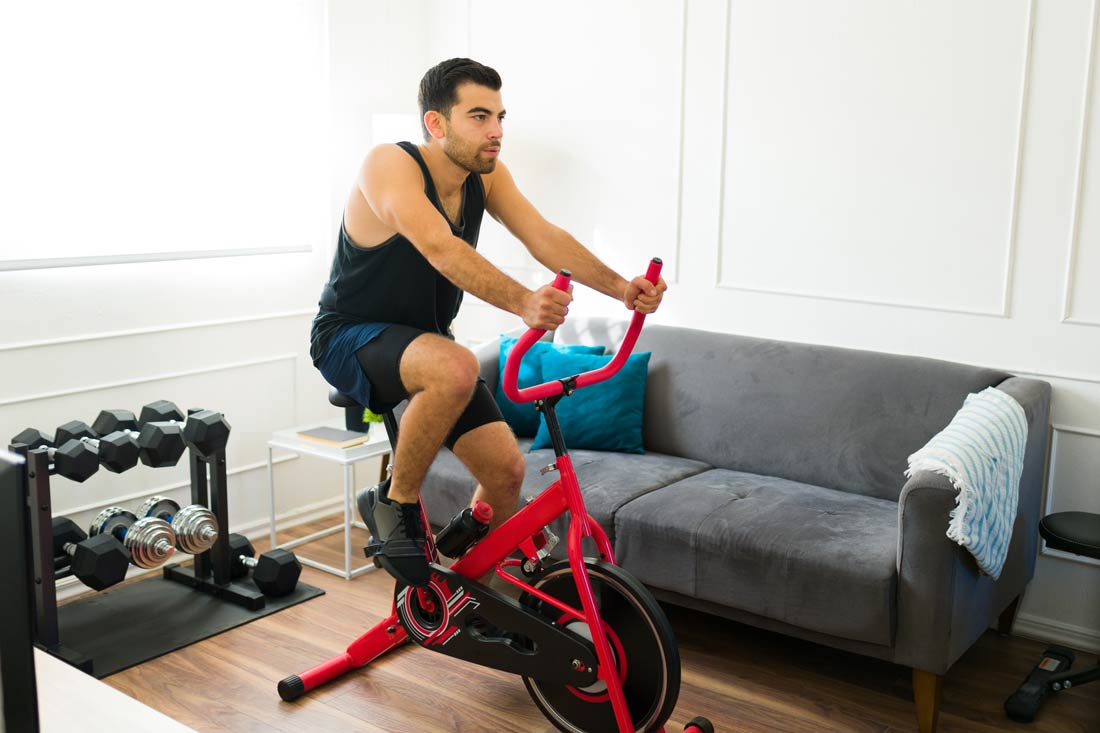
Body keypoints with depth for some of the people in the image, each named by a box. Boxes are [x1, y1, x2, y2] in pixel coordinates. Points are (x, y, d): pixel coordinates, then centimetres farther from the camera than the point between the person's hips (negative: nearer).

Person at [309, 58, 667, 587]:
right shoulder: (389, 165, -23)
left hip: (424, 339, 7)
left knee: (506, 470, -3)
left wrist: (620, 286, -31)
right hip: (350, 337, -7)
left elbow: (545, 238, -15)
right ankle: (395, 502, -15)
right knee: (456, 367, -39)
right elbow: (441, 249, -39)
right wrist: (522, 302, -54)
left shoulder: (487, 176, -2)